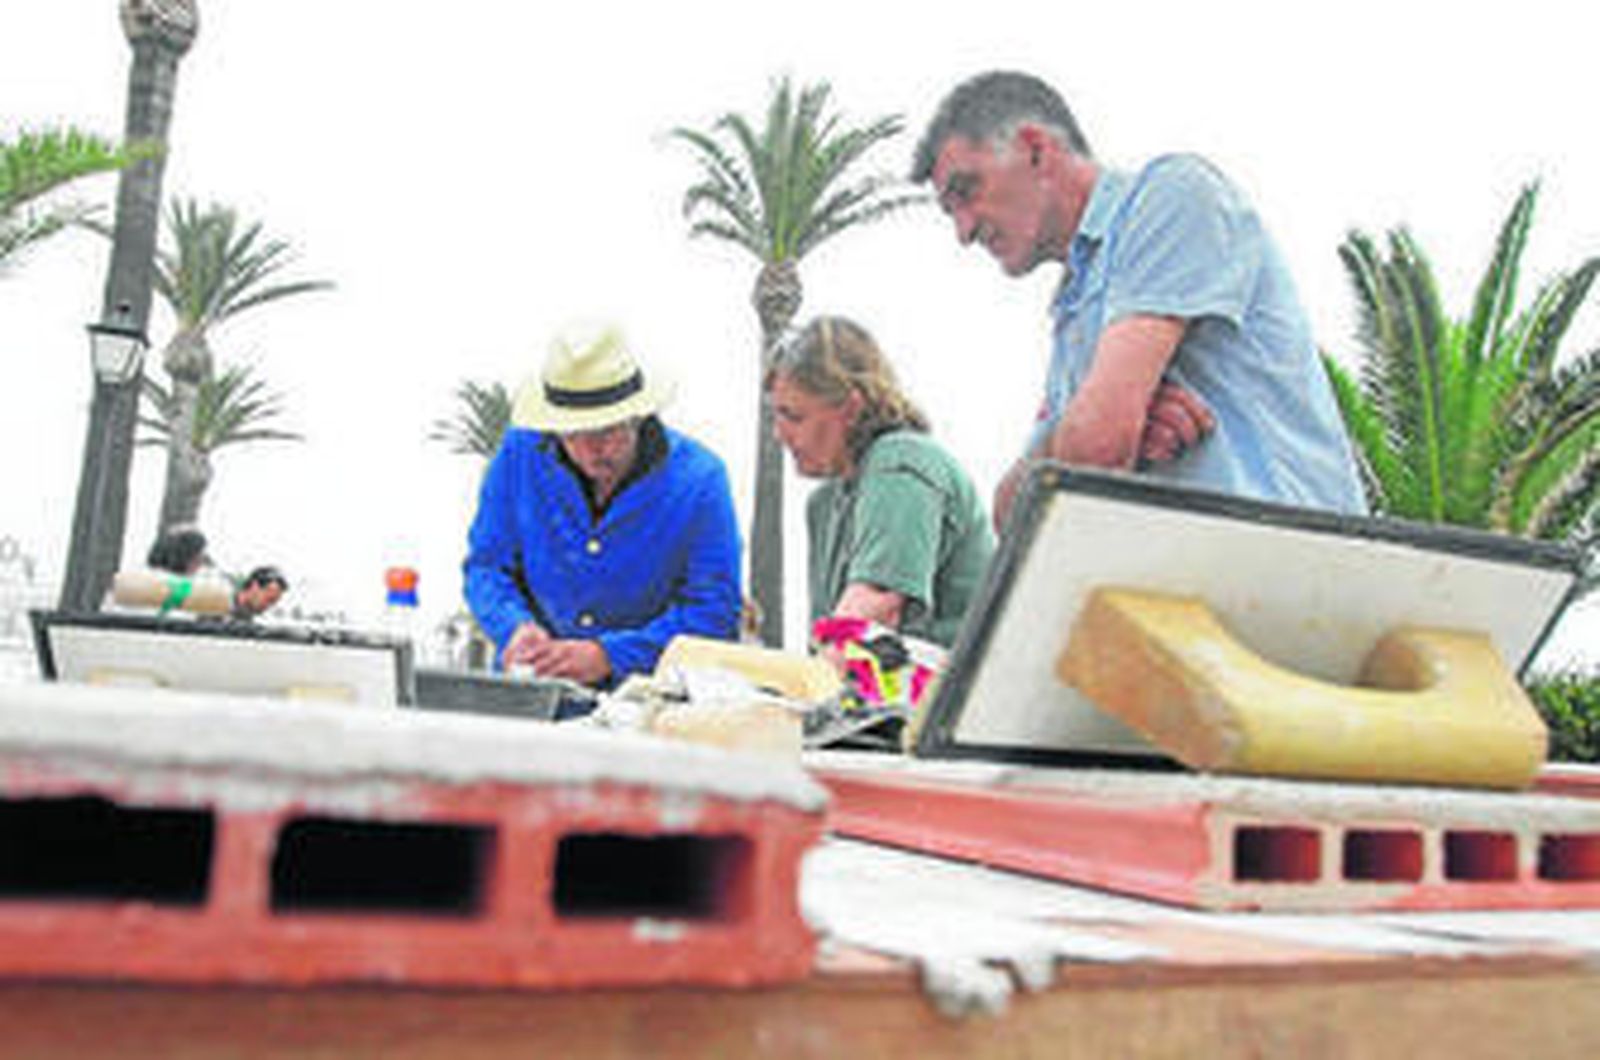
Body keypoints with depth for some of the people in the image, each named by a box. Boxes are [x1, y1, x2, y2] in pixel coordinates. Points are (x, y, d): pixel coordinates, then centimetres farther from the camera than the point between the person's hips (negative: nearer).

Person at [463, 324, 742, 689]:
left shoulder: (698, 479, -11)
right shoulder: (520, 453, -2)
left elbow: (714, 614, -12)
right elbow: (485, 565, 7)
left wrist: (606, 655, -22)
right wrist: (516, 627, -15)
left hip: (647, 688, -2)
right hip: (534, 685, 2)